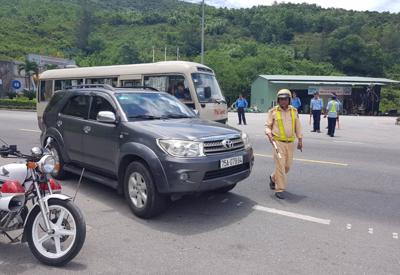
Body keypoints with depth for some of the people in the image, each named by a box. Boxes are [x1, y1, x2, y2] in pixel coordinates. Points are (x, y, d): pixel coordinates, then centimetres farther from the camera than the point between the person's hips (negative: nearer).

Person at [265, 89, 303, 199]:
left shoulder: (294, 111, 8)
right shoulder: (273, 111, -2)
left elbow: (298, 126, 13)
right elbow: (267, 125, 3)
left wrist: (300, 140, 11)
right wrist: (269, 133, -16)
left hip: (290, 142, 4)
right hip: (278, 142, -4)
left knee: (287, 165, 11)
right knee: (280, 165, -9)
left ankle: (273, 178, 37)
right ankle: (280, 189, -1)